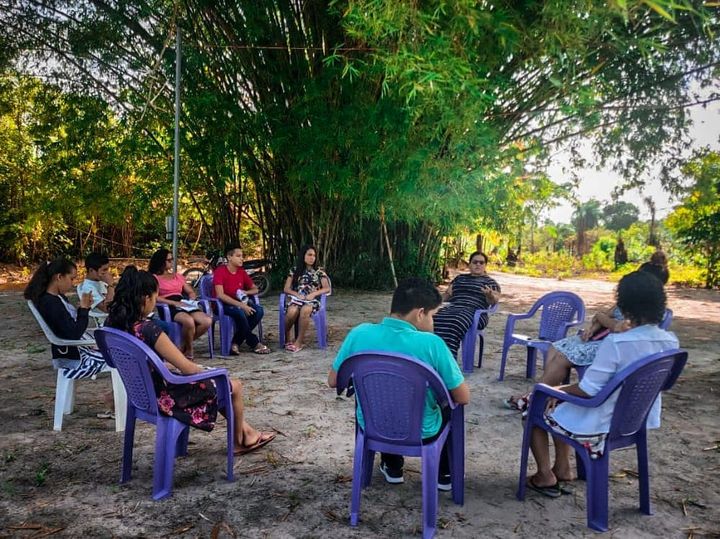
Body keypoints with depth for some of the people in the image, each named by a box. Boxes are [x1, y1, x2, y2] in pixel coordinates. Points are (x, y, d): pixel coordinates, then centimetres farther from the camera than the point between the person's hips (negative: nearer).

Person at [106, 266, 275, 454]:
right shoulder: (148, 329, -31)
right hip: (163, 398, -9)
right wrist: (204, 370, -2)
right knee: (234, 386, 9)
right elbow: (188, 368, -24)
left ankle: (245, 430, 36)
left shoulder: (115, 323, -6)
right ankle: (240, 438, 34)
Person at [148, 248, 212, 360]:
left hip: (183, 305, 6)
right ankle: (189, 351, -12)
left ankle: (183, 346, -5)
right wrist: (174, 303, -18)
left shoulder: (178, 276, 27)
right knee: (189, 321, -38)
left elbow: (191, 292, 27)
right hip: (168, 307, -6)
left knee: (207, 321, -23)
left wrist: (190, 301, 3)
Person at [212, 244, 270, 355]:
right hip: (222, 305, -6)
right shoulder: (220, 271, -13)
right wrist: (241, 305, -30)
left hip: (239, 303, 6)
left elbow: (255, 289, 14)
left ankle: (236, 342, -16)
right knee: (240, 312, -37)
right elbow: (220, 295, -23)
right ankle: (254, 343, -18)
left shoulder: (242, 272, 6)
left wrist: (245, 293, -10)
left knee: (259, 310, -21)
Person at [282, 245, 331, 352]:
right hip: (296, 298, 1)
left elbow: (327, 288, 4)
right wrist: (297, 295, -12)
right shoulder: (295, 271, 14)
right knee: (292, 311, -37)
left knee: (305, 310, -39)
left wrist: (314, 293, -13)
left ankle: (299, 341, -29)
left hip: (312, 300, -1)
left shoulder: (319, 272, 14)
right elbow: (286, 289, 8)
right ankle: (286, 338, -13)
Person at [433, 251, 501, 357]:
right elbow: (448, 294, 28)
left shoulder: (490, 282, 17)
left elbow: (493, 301, 2)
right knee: (434, 321, -31)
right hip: (452, 309, 4)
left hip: (474, 313, -4)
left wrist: (489, 295, -21)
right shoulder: (460, 278, 30)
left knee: (453, 325, -39)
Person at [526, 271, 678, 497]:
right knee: (562, 404, 28)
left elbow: (588, 390, -24)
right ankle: (562, 468, 32)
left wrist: (558, 390, -7)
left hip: (602, 425, -8)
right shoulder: (671, 342, -7)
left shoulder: (616, 342, -29)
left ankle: (545, 476, 21)